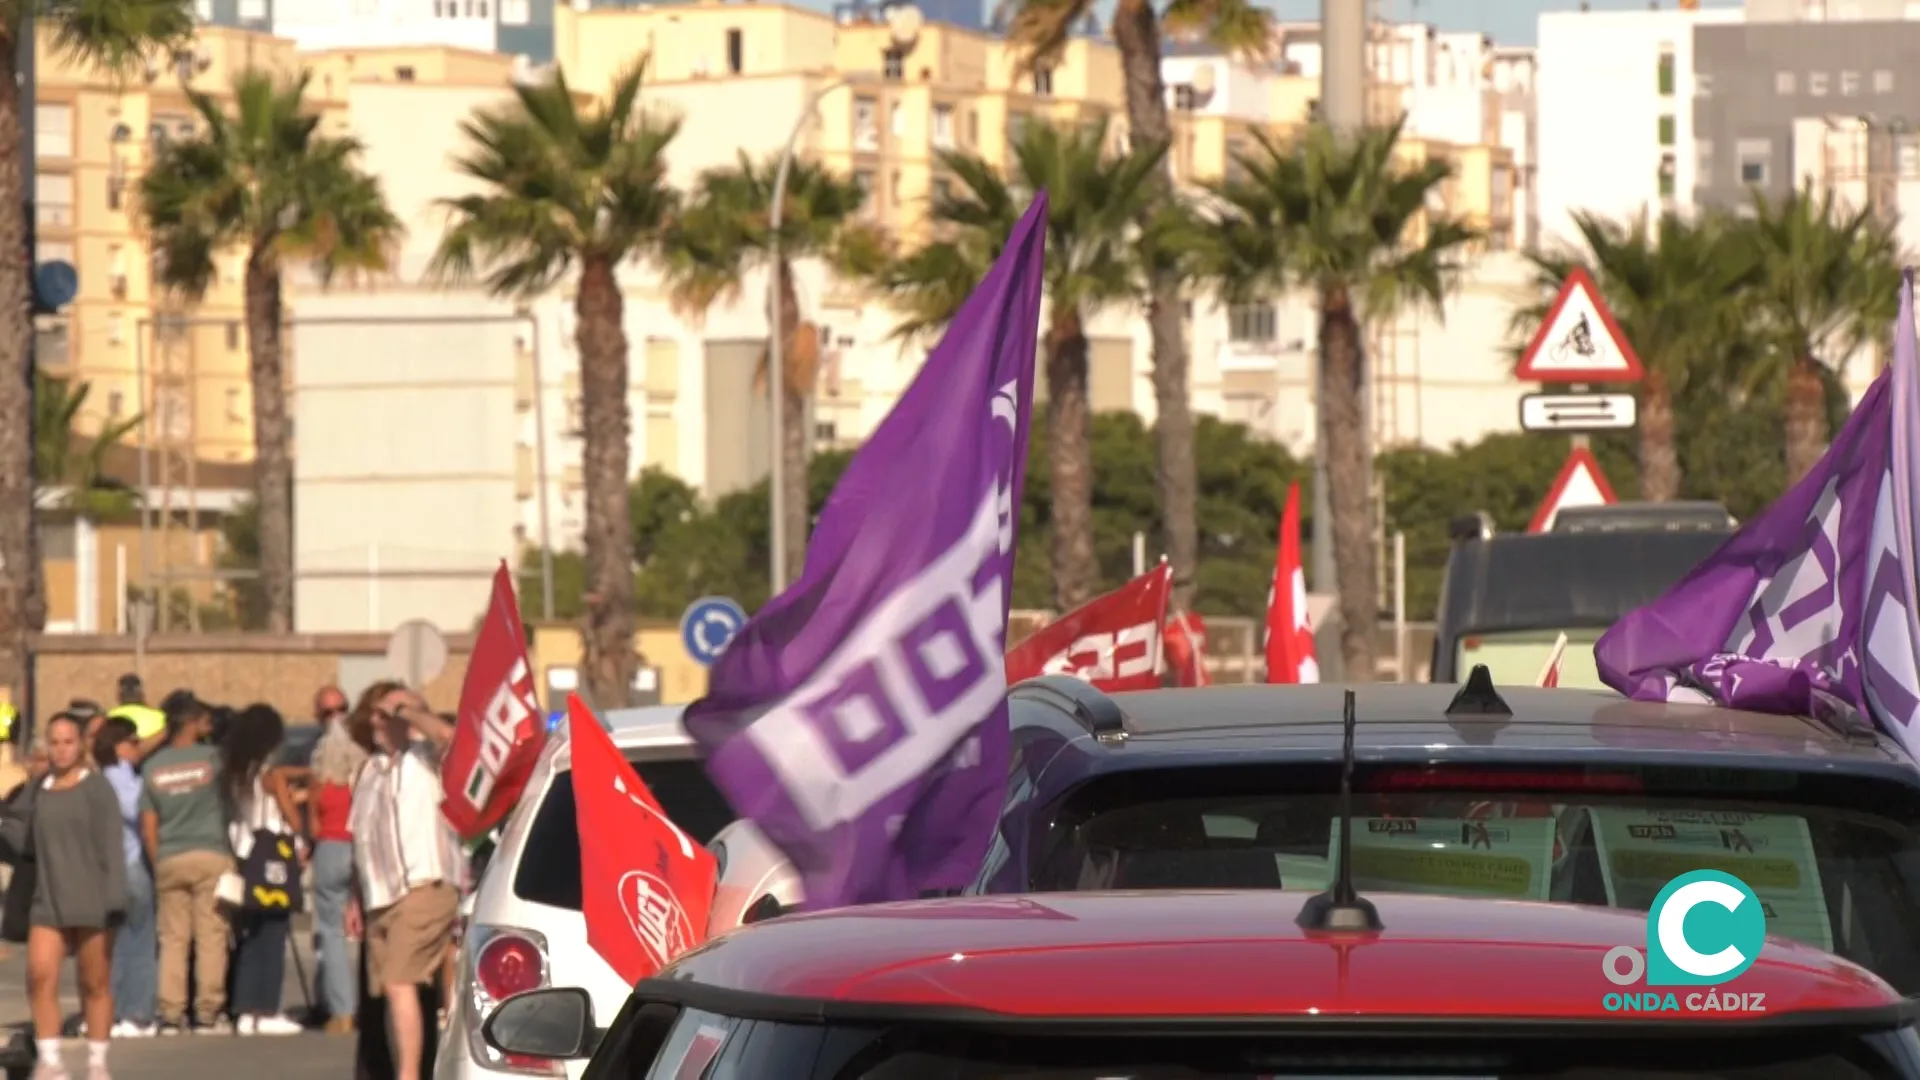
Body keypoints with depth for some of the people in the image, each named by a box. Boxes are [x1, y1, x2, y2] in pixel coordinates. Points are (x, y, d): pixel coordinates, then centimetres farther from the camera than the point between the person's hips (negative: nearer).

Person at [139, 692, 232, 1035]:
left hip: (168, 861, 3)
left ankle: (171, 1013, 1)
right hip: (210, 855, -3)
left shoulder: (154, 766, 4)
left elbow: (148, 827, 6)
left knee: (173, 939, 5)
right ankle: (208, 1012, -4)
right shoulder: (210, 758, -5)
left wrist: (157, 863, 12)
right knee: (211, 936, -1)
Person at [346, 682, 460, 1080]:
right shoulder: (372, 769, 21)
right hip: (380, 896, 8)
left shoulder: (426, 755, 0)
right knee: (388, 990, 9)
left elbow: (448, 735, -25)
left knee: (400, 984, -19)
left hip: (423, 888, -8)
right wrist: (357, 898, 21)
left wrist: (409, 710, -10)